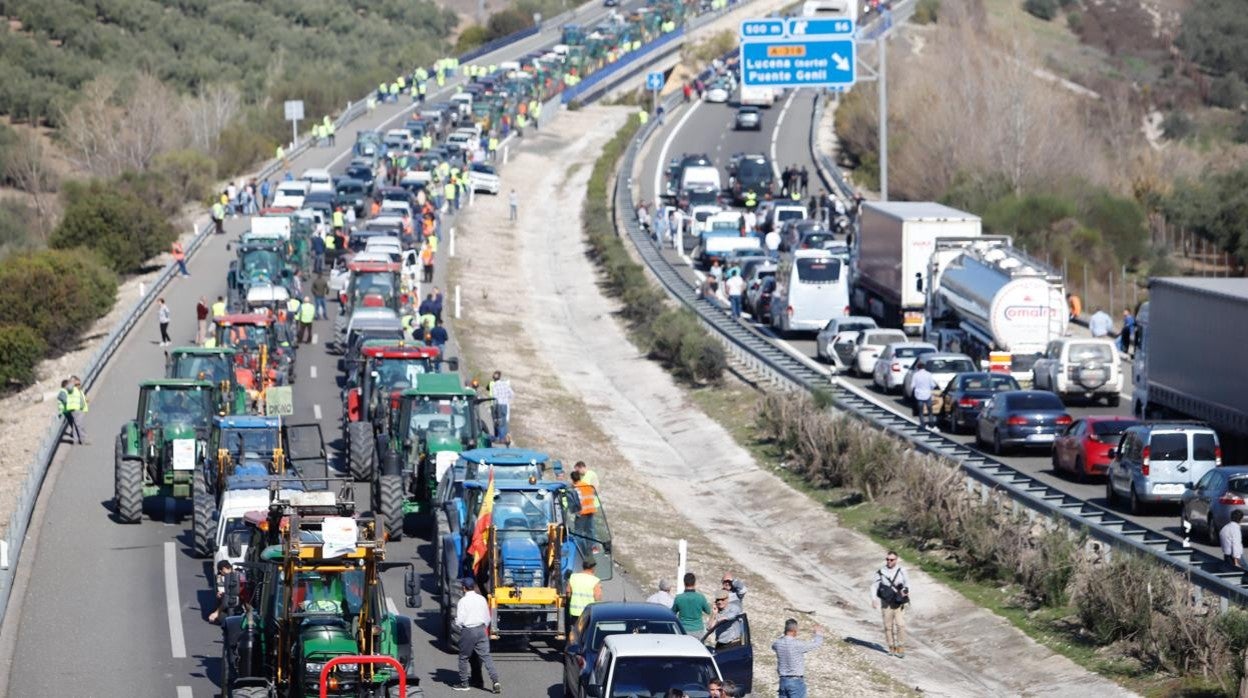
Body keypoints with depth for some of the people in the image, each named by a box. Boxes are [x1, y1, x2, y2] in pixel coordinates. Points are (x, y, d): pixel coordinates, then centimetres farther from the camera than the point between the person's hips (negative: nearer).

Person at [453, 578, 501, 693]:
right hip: (481, 630, 4)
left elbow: (459, 621, -12)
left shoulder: (463, 601, -11)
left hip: (468, 631, -4)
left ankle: (463, 683, 18)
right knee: (486, 656, 2)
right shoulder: (482, 599, 3)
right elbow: (487, 618, 9)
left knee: (463, 657, 11)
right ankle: (495, 681, -9)